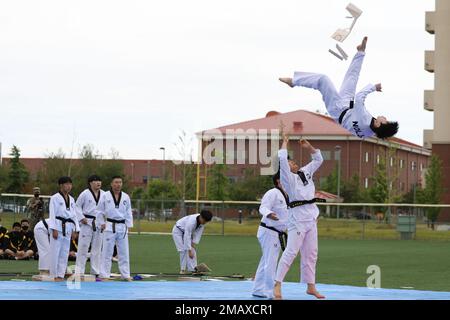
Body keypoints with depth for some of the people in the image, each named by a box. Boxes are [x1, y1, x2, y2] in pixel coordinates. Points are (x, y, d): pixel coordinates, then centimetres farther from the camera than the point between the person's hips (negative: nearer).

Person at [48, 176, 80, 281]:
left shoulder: (71, 199, 15)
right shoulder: (55, 198, -6)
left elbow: (74, 215, 17)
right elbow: (52, 214, -10)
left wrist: (75, 230, 11)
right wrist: (54, 229, -16)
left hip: (68, 228, 7)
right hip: (58, 227, -7)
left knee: (65, 253, 8)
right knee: (55, 252, -6)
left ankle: (61, 275, 14)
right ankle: (54, 275, -1)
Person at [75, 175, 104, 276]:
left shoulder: (103, 194, 6)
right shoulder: (85, 194, -5)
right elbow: (77, 206, 0)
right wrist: (81, 218, -11)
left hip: (99, 224, 4)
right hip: (87, 223, -4)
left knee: (97, 248, 10)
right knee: (83, 247, -4)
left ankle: (96, 271, 18)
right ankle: (79, 271, 0)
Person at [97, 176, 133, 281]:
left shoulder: (126, 197, 5)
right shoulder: (105, 196, -3)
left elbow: (128, 213, 9)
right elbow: (99, 211, 2)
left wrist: (128, 226, 4)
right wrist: (102, 223, -3)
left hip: (122, 227, 3)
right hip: (110, 227, -3)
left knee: (124, 252, 8)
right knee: (107, 252, -1)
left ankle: (125, 275, 16)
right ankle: (104, 275, 4)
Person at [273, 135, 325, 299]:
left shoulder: (306, 172, 18)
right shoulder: (288, 177, -3)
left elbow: (318, 159, 26)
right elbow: (282, 158, -16)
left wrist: (309, 147, 13)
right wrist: (285, 143, -1)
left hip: (311, 217, 7)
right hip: (298, 216, -7)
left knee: (310, 254, 10)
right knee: (291, 252, -13)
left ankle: (311, 287, 16)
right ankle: (277, 285, -12)